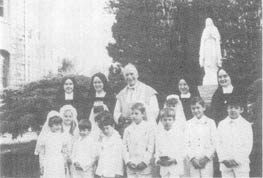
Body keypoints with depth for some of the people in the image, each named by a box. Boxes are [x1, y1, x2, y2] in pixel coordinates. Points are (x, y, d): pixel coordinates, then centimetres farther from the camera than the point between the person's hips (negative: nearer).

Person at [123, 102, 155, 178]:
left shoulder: (148, 128, -1)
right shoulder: (128, 129, 7)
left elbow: (151, 148, -4)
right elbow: (125, 147, 7)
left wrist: (144, 162, -11)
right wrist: (128, 161, -5)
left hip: (144, 166, -3)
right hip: (131, 166, 3)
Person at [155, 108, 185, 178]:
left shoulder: (179, 132, -4)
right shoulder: (159, 133, 6)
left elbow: (182, 150, -6)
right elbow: (157, 150, 7)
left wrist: (174, 160, -18)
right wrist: (158, 160, -12)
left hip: (175, 166, -4)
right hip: (164, 168, 4)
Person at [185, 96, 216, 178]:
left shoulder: (210, 122, 4)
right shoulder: (189, 123, 8)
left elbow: (214, 143, 2)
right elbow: (187, 144, 5)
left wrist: (206, 157, -8)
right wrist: (192, 158, -6)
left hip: (207, 160, -1)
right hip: (193, 161, 1)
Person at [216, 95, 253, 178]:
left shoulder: (246, 125, 1)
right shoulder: (221, 124, 9)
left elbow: (247, 146, -3)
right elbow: (218, 144, 6)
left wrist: (236, 160, -10)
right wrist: (224, 160, -6)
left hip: (241, 164, -2)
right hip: (225, 164, 2)